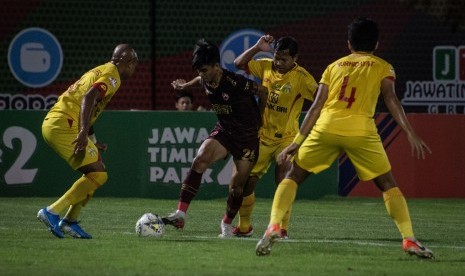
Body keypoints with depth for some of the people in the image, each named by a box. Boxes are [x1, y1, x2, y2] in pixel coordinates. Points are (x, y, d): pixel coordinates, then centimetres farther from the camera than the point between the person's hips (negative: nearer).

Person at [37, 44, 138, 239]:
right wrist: (84, 133, -31)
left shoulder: (100, 71, 25)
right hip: (63, 126, -10)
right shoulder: (112, 75, -6)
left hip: (52, 123, 10)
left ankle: (70, 221, 13)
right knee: (98, 175, -12)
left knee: (95, 171, 17)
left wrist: (93, 143, 29)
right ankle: (52, 212, -14)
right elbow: (89, 97, -22)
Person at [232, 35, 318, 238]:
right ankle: (244, 226, 22)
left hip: (287, 138, -4)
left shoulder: (301, 77, -15)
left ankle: (282, 229, -10)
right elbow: (239, 63, 1)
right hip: (263, 135, 4)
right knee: (246, 181, 4)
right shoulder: (266, 67, -2)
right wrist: (257, 48, -12)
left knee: (283, 181, -19)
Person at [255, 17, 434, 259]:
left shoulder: (334, 66, 25)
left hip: (326, 126, 2)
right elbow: (391, 99, 0)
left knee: (293, 176, 16)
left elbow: (317, 106, 17)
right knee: (388, 184, 11)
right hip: (361, 130, -2)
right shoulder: (382, 67, 18)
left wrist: (297, 142, 18)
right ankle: (409, 239, -2)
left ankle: (274, 226, -5)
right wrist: (411, 134, -6)